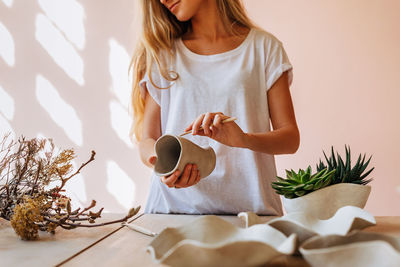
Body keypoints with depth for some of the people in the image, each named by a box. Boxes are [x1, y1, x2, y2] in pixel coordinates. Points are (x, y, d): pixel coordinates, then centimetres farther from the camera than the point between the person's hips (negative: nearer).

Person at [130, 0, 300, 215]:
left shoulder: (264, 47, 8)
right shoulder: (162, 54, 13)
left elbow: (291, 138, 4)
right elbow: (147, 139, 8)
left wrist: (244, 139, -16)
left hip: (247, 206, 0)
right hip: (174, 205, 1)